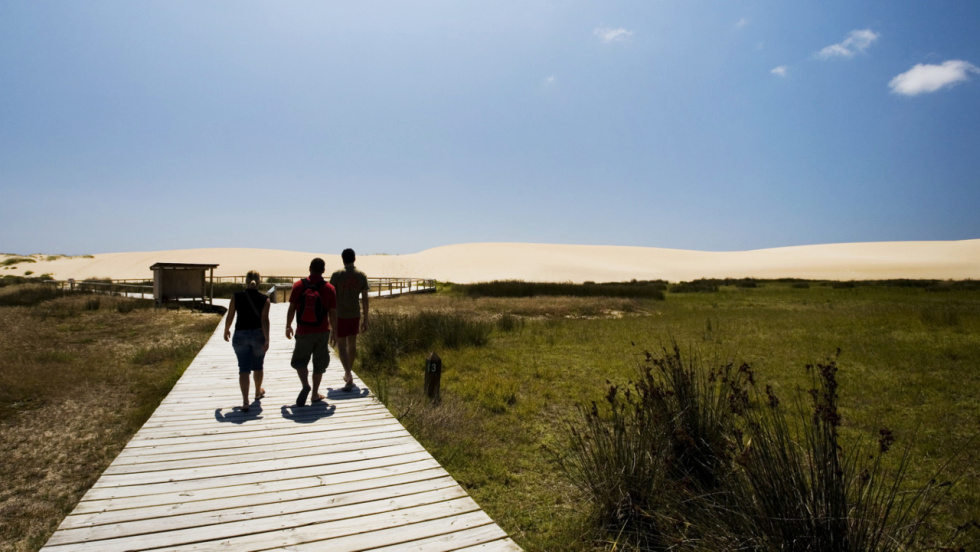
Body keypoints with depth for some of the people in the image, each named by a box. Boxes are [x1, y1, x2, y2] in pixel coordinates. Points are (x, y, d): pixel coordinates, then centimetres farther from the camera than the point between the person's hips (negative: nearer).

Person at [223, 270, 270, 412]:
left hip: (240, 335, 0)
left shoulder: (236, 296, -5)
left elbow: (230, 317, -1)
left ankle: (245, 402, -5)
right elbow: (265, 320, -13)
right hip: (258, 335, 0)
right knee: (257, 366, 19)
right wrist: (267, 339, -14)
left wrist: (226, 330, 16)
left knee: (244, 369, 2)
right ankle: (258, 392, 39)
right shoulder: (264, 299, -7)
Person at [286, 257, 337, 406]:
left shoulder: (298, 286, -7)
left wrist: (288, 326, 12)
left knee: (299, 360, 16)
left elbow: (291, 309, -3)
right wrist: (334, 331, 8)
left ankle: (305, 385, -6)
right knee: (319, 363, 13)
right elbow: (333, 313, -5)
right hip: (322, 332, 0)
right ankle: (315, 394, 19)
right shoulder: (329, 288, -7)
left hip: (303, 332, 0)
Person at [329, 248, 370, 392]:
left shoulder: (336, 275, -8)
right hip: (355, 315, 4)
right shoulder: (361, 276, 0)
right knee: (352, 344, 16)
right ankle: (348, 374, 31)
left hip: (340, 315, -3)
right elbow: (365, 299, 1)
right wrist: (365, 320, 7)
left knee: (341, 346, 1)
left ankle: (349, 376, -13)